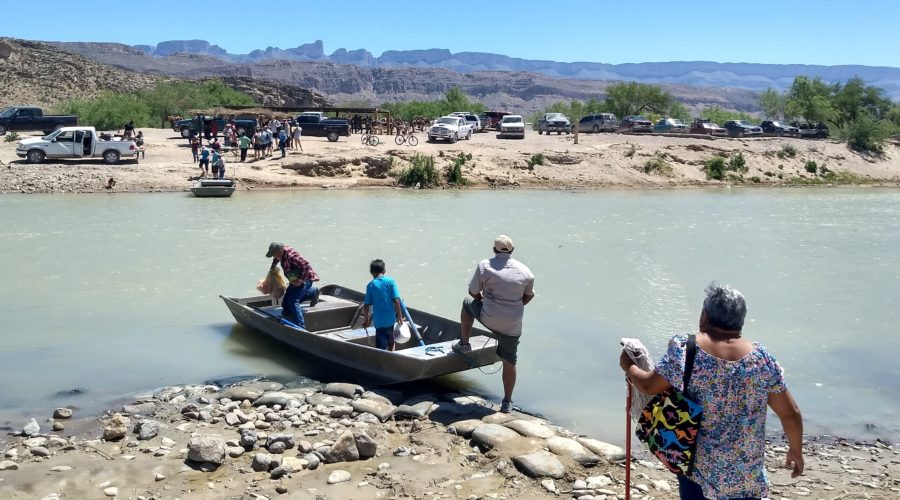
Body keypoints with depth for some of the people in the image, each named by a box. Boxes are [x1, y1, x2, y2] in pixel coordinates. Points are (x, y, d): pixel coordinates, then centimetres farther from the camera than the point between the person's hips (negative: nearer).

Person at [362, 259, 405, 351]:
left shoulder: (370, 285, -3)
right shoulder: (390, 281, -4)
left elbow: (367, 305, -2)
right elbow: (396, 300, -9)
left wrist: (366, 319, 12)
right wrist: (400, 316, 0)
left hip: (378, 320, -1)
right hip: (391, 318, 1)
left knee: (381, 347, 4)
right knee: (391, 341, 24)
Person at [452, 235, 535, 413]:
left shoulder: (484, 266, -7)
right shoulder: (525, 271, 1)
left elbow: (473, 292, 1)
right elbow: (529, 296, 14)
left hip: (488, 318, -2)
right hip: (513, 325, 2)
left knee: (468, 303, 28)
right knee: (509, 361, 14)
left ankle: (463, 344, 32)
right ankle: (507, 402, 19)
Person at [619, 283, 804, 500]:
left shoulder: (685, 351, -14)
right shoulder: (761, 359, -8)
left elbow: (648, 385, -7)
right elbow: (790, 413, -2)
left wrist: (629, 367, 14)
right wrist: (796, 450, 14)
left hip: (698, 459, -1)